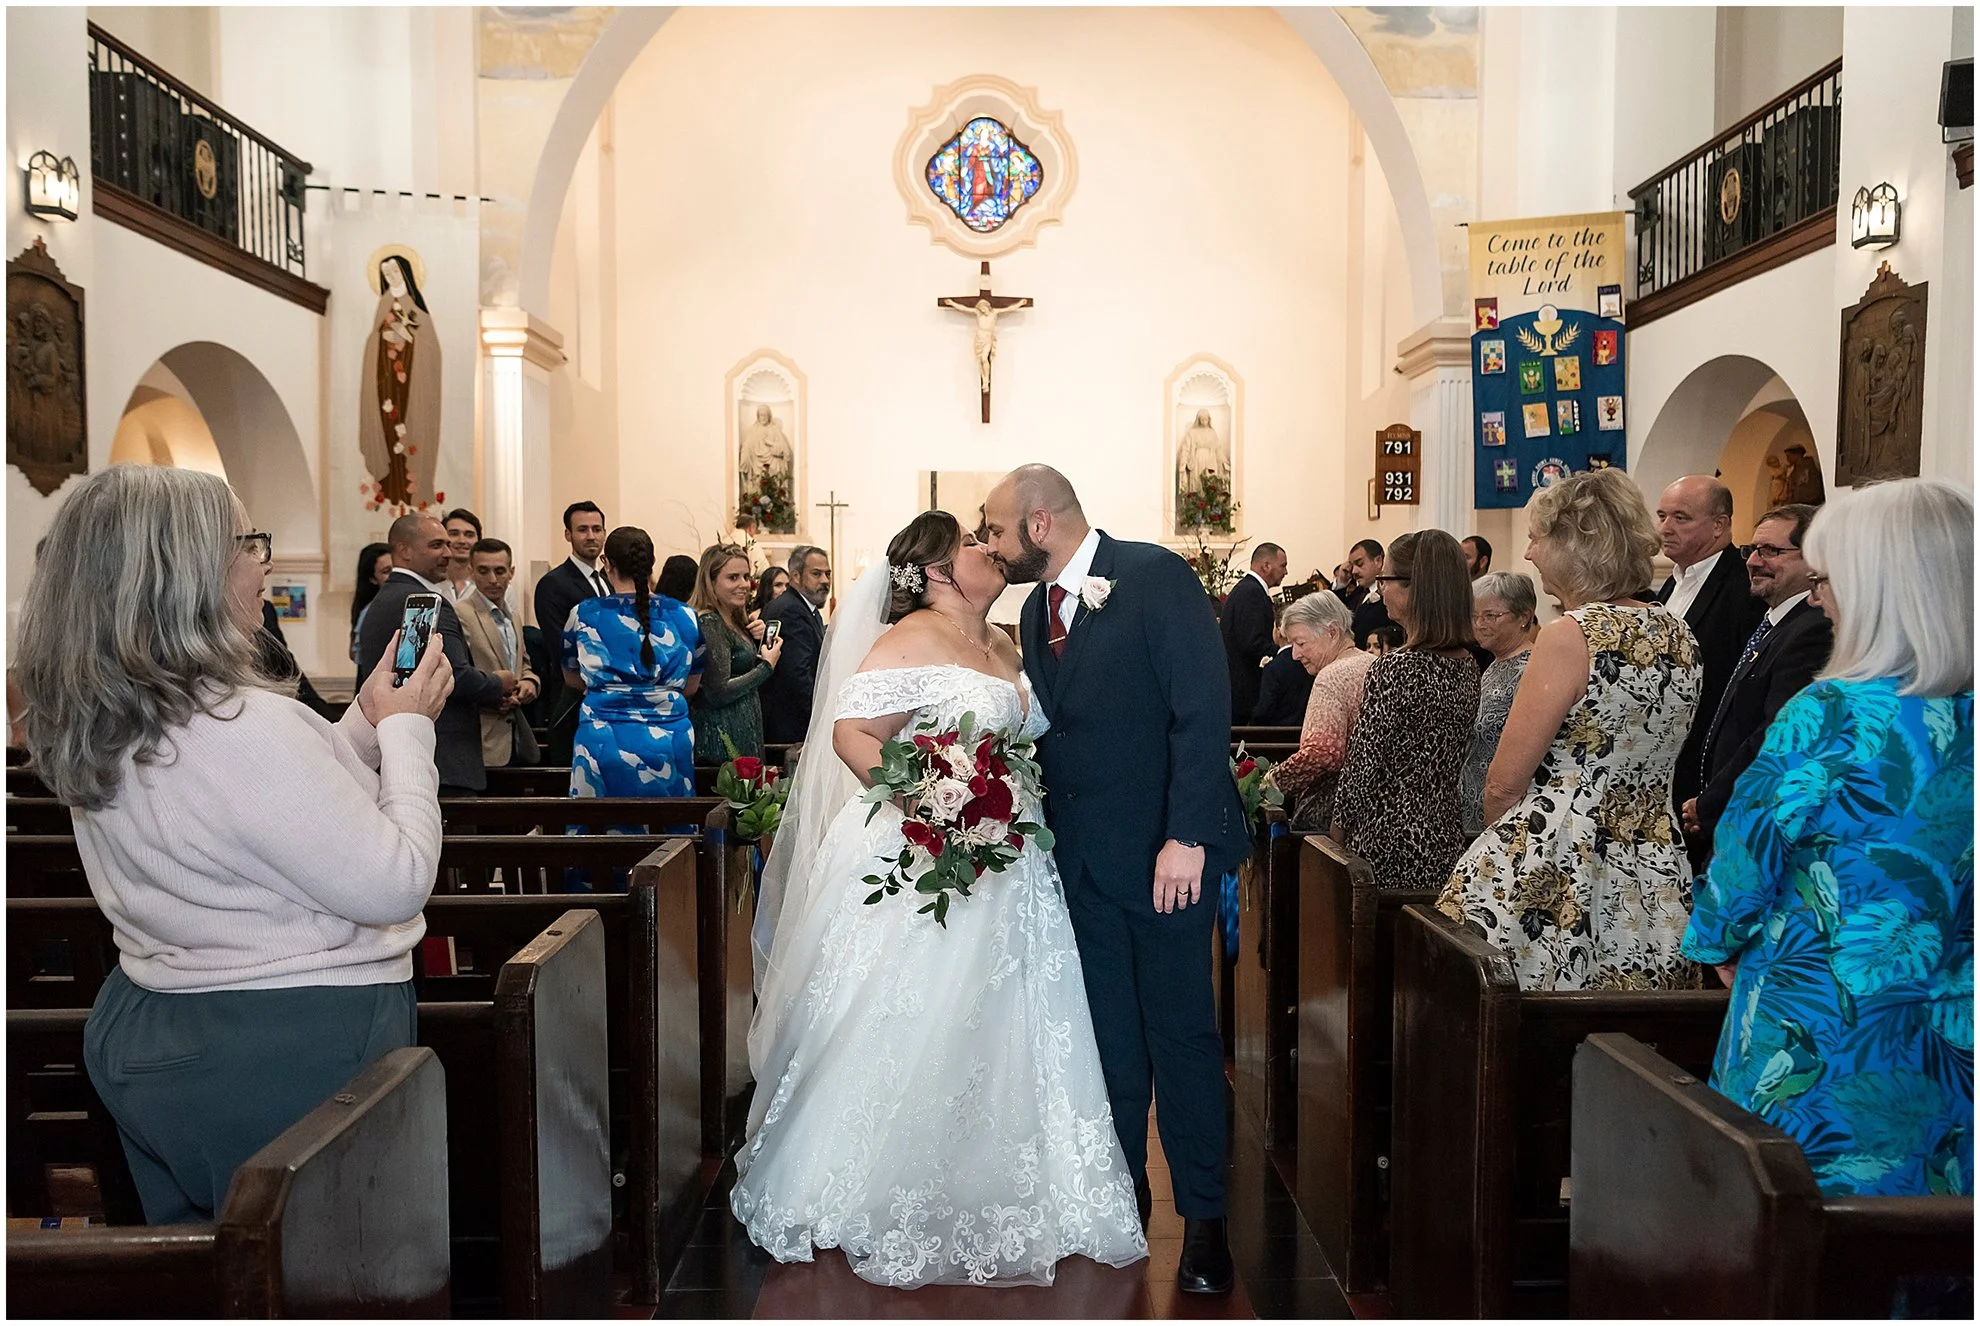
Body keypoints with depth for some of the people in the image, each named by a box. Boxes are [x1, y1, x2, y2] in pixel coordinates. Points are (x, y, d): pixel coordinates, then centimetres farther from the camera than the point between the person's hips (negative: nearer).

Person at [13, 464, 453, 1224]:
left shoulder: (93, 729, 1)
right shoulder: (243, 727, -28)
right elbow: (396, 884, -23)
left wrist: (367, 722, 6)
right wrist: (407, 728, -13)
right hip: (297, 1053, -8)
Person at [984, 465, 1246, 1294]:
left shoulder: (1156, 577, -10)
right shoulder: (1036, 609, 12)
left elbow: (1203, 709, -16)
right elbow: (1051, 732, 12)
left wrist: (1187, 837, -21)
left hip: (1165, 851, -6)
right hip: (1080, 855, 6)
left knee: (1180, 1031, 1)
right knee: (1108, 1032, 12)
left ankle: (1204, 1217, 14)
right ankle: (1120, 1186, 27)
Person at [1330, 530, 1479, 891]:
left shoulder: (1393, 669, -18)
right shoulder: (1467, 667, 5)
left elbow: (1363, 767, -15)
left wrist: (1339, 823, -2)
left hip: (1389, 846, -7)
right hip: (1445, 844, 7)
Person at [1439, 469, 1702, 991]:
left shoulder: (1573, 635, -15)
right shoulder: (1679, 634, 7)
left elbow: (1503, 784, -12)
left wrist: (1505, 842, 5)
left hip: (1553, 876, -8)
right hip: (1651, 885, 8)